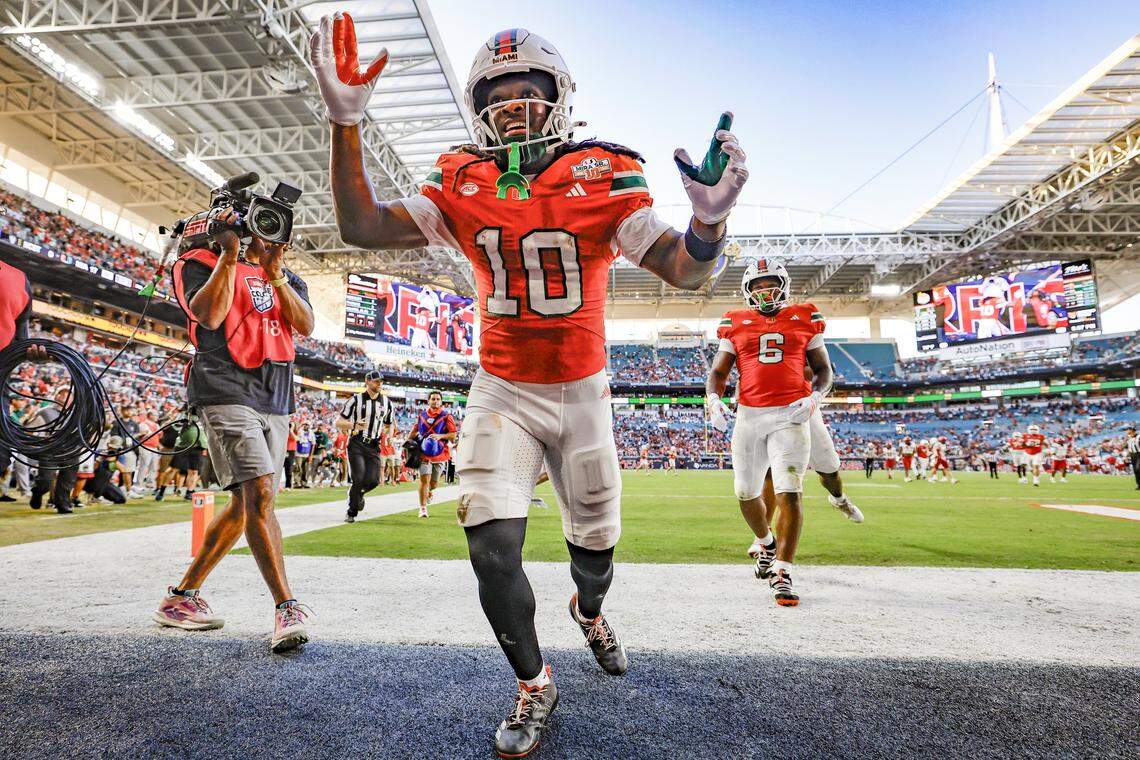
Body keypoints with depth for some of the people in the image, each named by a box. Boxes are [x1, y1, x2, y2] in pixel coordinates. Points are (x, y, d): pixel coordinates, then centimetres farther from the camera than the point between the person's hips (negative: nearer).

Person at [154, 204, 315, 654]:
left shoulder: (288, 279, 19)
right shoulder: (205, 262, 5)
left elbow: (306, 326, 2)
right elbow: (209, 316, -13)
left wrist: (275, 276, -9)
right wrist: (229, 255, -9)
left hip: (275, 401, 7)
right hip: (227, 392, -6)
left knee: (245, 505, 7)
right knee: (259, 493, -20)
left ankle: (181, 597, 23)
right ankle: (287, 608, -18)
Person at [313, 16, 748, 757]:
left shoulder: (603, 178, -9)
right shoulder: (463, 184, -3)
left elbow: (685, 271, -16)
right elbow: (364, 228, -9)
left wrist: (710, 218, -38)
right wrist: (346, 122, -19)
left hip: (583, 394, 0)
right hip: (503, 395, 1)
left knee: (596, 541, 14)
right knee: (493, 550, -9)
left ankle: (590, 610, 53)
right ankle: (535, 684, 20)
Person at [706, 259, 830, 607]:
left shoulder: (804, 320, 10)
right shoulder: (736, 324, 10)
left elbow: (824, 370, 12)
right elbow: (718, 372, 10)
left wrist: (814, 397, -8)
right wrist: (713, 399, -10)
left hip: (790, 416, -2)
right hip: (749, 416, 2)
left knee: (789, 493, -14)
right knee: (747, 493, 10)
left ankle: (782, 572, -4)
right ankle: (767, 543, 39)